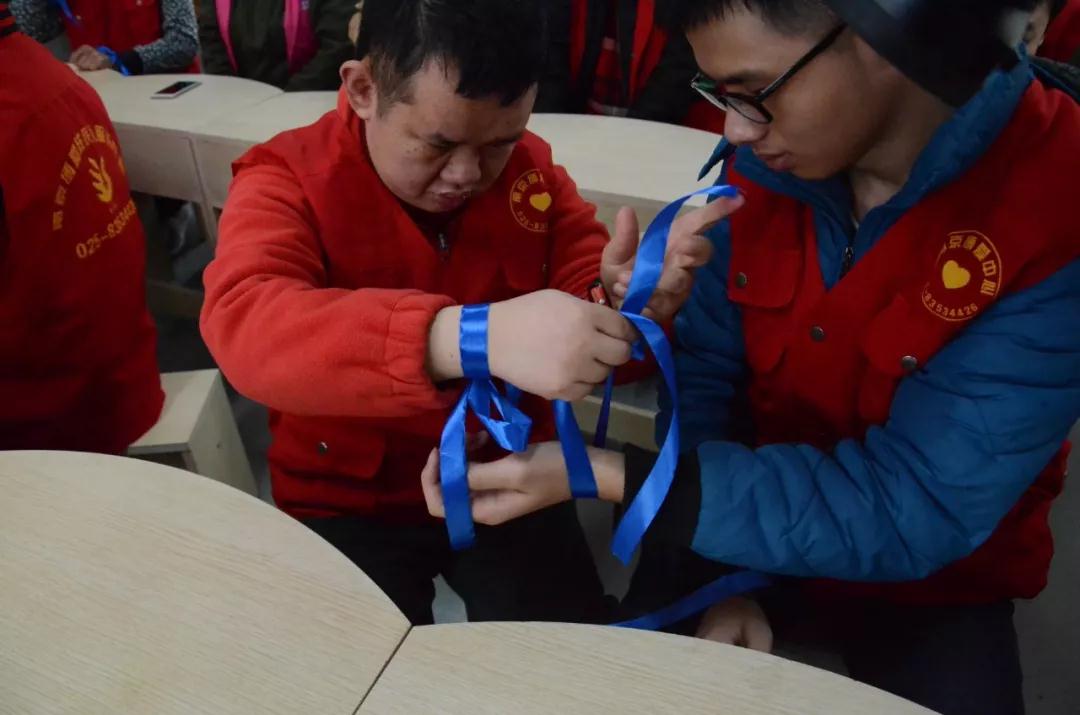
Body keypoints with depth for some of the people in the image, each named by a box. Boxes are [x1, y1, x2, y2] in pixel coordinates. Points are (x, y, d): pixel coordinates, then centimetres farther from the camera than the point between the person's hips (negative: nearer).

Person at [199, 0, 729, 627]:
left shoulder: (531, 169, -4)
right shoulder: (287, 180, -15)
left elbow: (580, 313, -2)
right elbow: (246, 327, -35)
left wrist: (619, 303, -28)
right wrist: (471, 337, -50)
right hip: (351, 499, -1)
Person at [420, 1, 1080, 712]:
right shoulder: (763, 157, -13)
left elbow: (914, 512, -28)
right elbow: (706, 371, -6)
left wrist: (601, 476, -34)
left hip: (933, 576, -2)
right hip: (760, 502, 2)